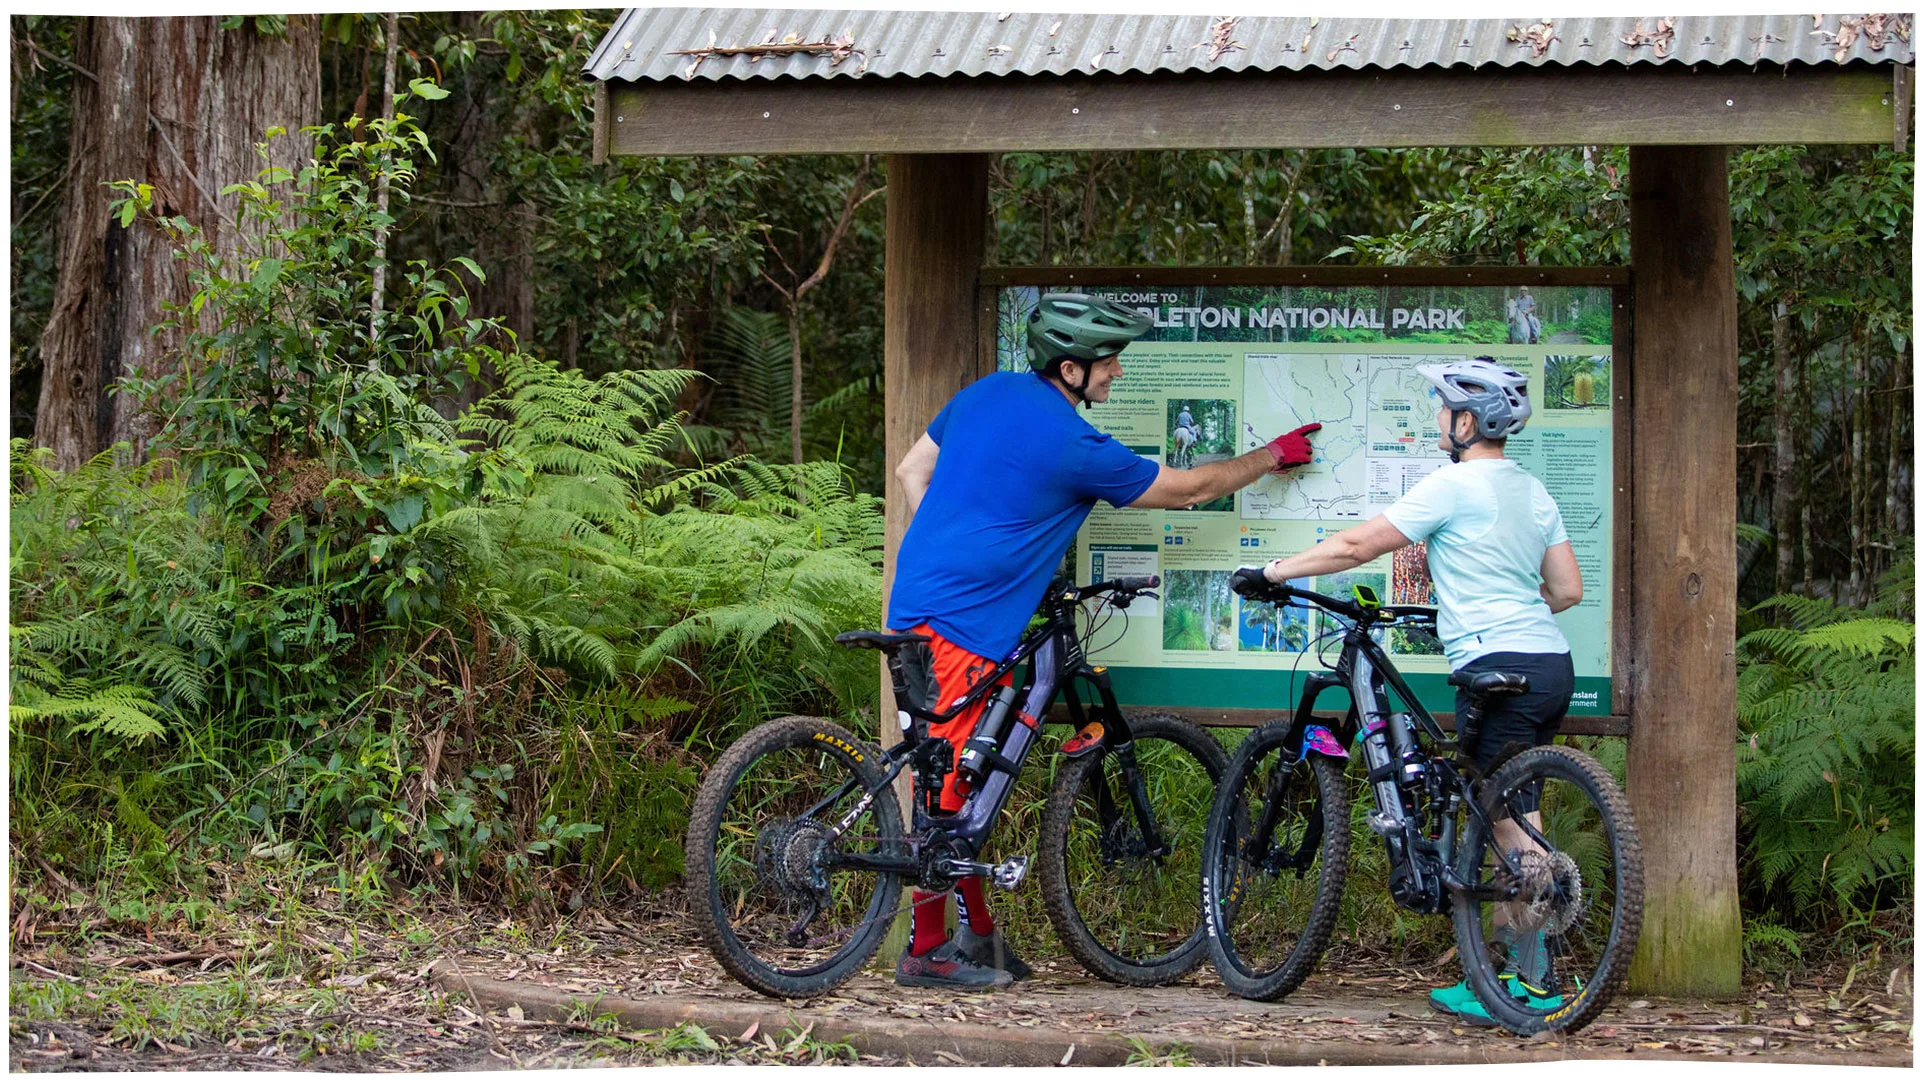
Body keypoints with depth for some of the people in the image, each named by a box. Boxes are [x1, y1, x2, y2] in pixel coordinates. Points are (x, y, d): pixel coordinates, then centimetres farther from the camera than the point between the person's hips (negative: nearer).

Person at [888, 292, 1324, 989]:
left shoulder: (987, 392, 9)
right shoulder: (1075, 448, -15)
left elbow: (912, 471, 19)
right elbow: (1188, 490, -2)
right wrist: (1272, 457, 12)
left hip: (922, 592, 10)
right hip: (956, 624, -9)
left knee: (967, 775, 13)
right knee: (947, 783, -4)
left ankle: (977, 933, 19)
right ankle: (926, 952, 1)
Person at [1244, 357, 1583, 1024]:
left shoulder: (1454, 485, -8)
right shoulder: (1532, 492, 16)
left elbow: (1356, 547, -8)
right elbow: (1567, 589, 18)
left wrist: (1274, 570, 2)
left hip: (1501, 667, -9)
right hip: (1551, 663, 9)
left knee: (1511, 825, -6)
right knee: (1509, 820, 12)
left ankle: (1534, 982, -6)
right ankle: (1506, 964, 12)